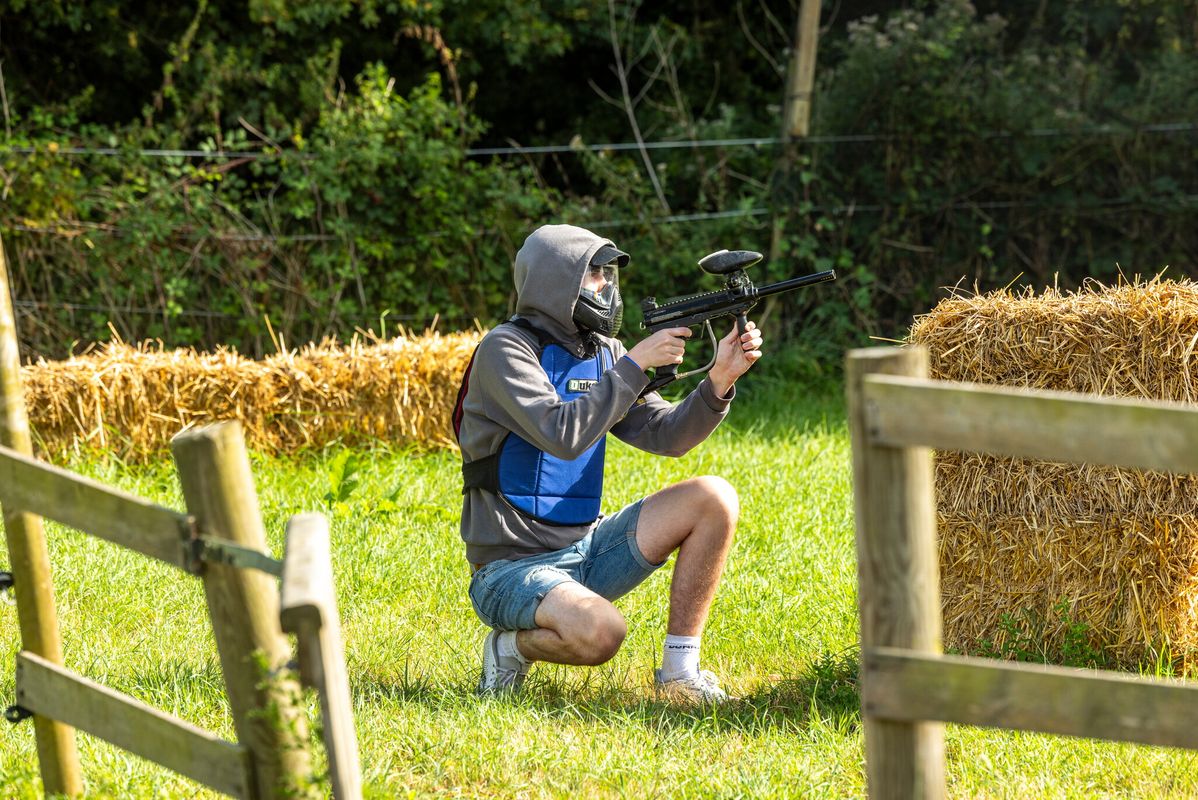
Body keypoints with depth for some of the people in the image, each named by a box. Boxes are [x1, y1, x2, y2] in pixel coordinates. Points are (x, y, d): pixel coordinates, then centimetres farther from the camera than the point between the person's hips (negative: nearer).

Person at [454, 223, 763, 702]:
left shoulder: (602, 353, 9)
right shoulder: (505, 350, -13)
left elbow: (665, 434, 4)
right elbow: (562, 435, -26)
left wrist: (720, 380, -12)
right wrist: (636, 364, -21)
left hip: (586, 550, 8)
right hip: (512, 569, -8)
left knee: (714, 499, -6)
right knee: (600, 632, -37)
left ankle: (680, 671, -3)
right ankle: (513, 644, -1)